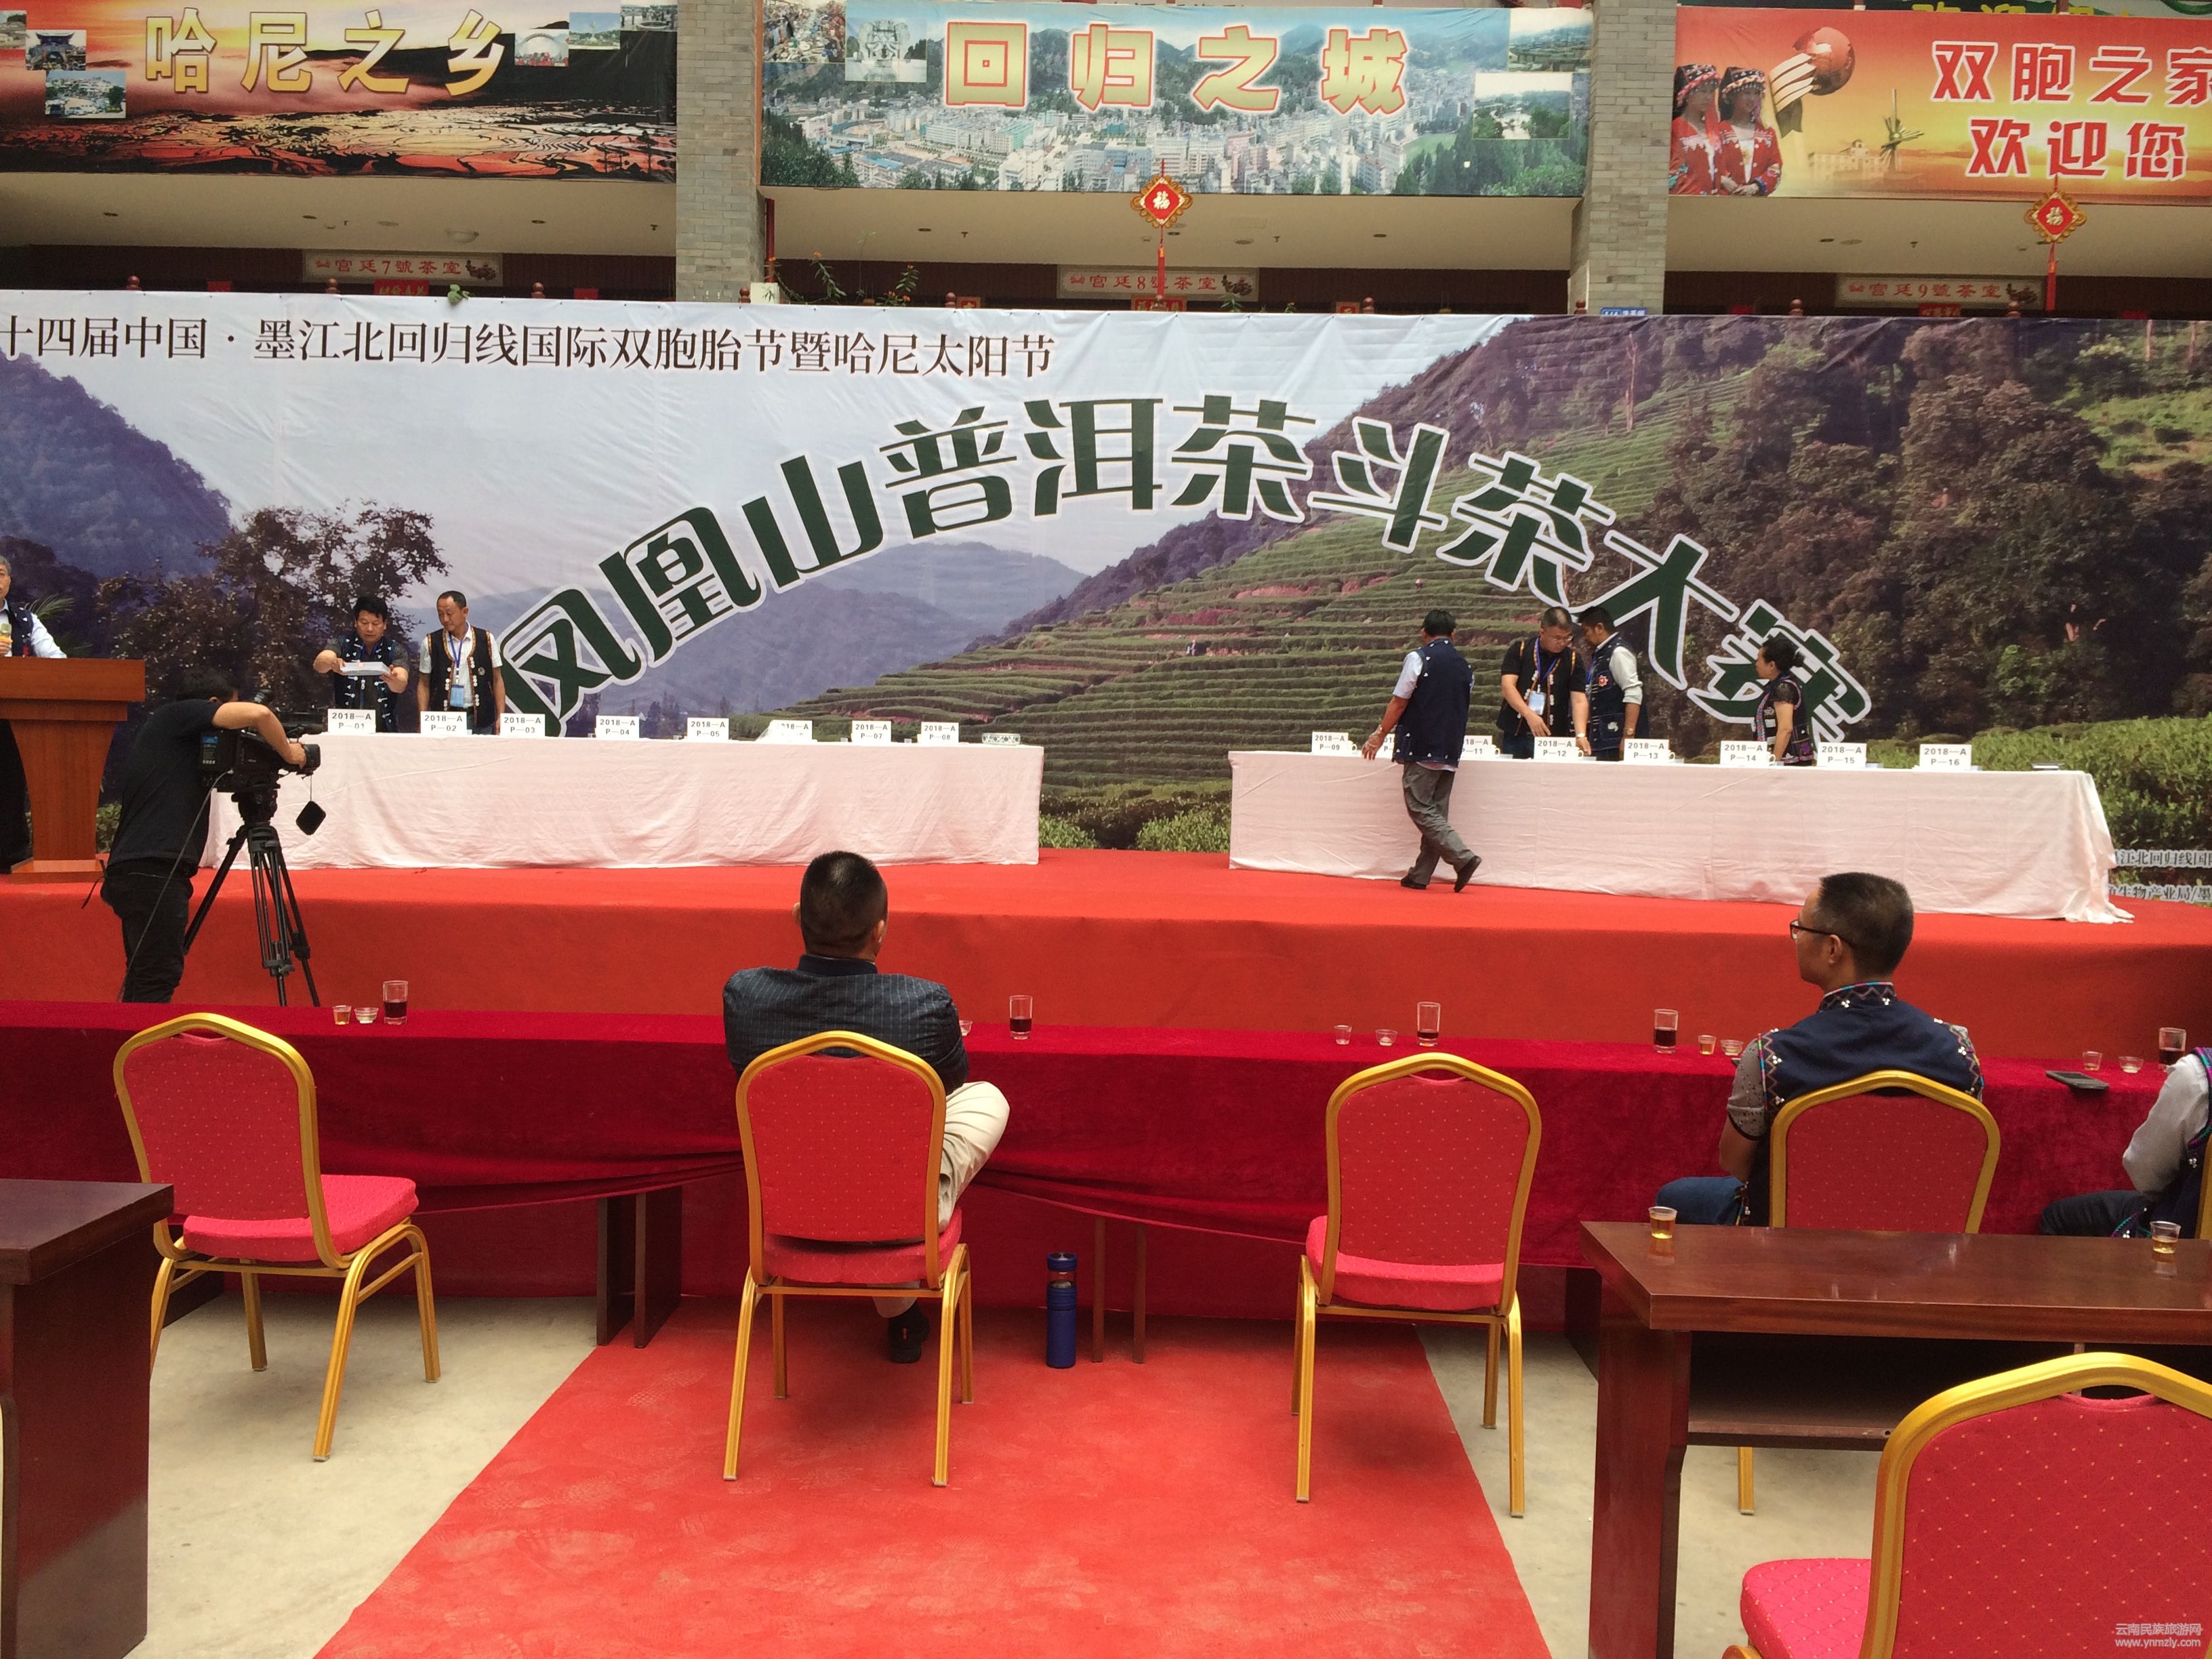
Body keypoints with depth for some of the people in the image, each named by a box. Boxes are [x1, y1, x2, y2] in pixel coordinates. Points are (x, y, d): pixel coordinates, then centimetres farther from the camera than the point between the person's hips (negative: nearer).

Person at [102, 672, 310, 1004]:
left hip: (131, 872, 10)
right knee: (157, 981, -10)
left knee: (142, 981, 13)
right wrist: (289, 754, 1)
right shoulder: (177, 715, -1)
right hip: (154, 873, -10)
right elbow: (258, 714, -14)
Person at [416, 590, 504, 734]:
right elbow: (424, 684, 7)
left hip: (481, 721, 0)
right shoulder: (431, 644, 3)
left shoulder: (486, 640, 3)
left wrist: (501, 717, -1)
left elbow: (497, 680, 7)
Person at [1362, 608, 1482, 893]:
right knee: (1437, 813, 9)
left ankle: (1463, 857, -19)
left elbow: (1399, 701, -8)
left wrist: (1380, 735, 0)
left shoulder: (1418, 657, -6)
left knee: (1421, 810, -5)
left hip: (1421, 747, -7)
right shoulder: (1464, 666, 13)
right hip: (1451, 751, 7)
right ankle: (1420, 875, 10)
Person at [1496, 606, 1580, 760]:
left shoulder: (1572, 659, 4)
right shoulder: (1520, 650, 0)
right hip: (1515, 736, -1)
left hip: (1552, 737, 1)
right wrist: (1530, 714, -25)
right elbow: (1507, 686, -10)